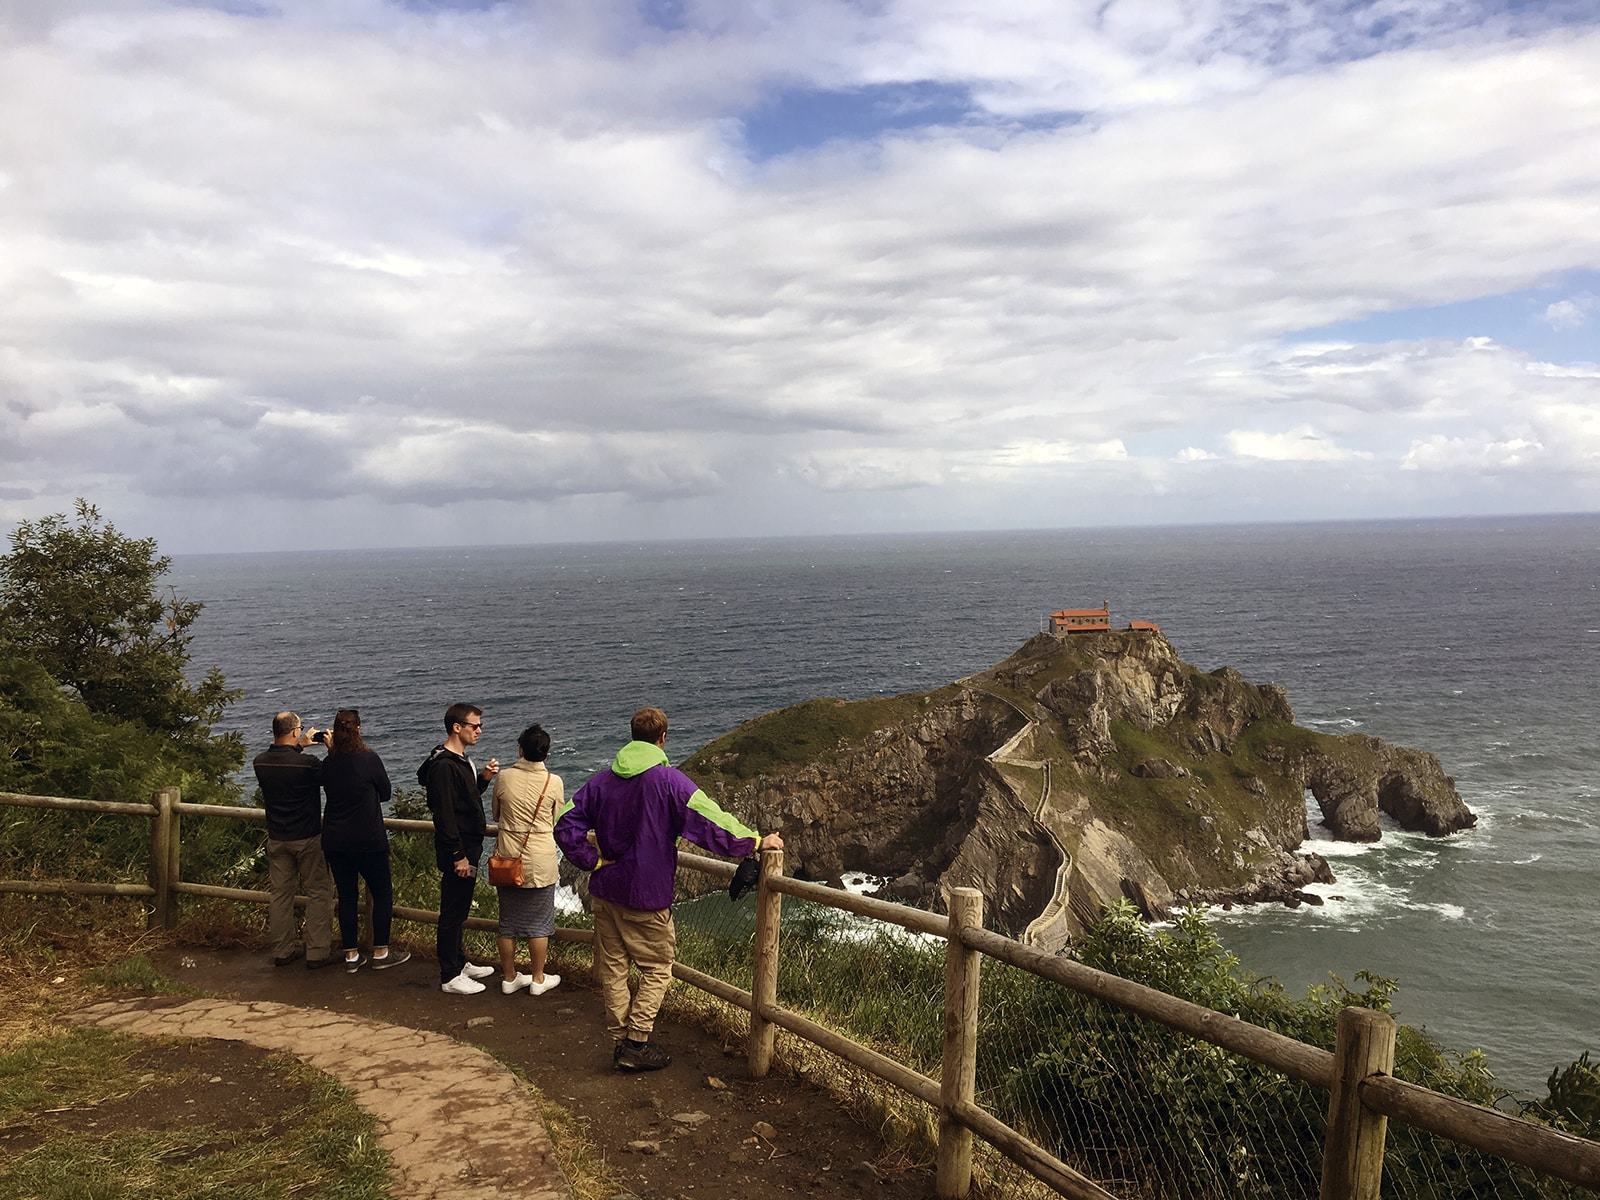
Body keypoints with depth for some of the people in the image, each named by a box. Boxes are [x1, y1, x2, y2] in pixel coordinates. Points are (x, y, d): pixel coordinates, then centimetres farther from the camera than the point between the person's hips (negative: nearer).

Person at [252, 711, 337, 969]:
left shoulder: (260, 762, -5)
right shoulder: (307, 763, -22)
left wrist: (300, 747, 19)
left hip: (276, 839, 5)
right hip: (308, 839, -5)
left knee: (280, 894, 14)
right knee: (319, 893, 5)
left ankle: (283, 950, 23)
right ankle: (317, 952, 7)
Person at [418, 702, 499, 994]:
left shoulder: (460, 760, 11)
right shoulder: (444, 766, -21)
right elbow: (444, 814, -24)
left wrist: (483, 778, 2)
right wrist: (458, 855, -22)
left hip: (468, 847, 10)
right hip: (457, 851, -10)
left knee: (459, 911, 20)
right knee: (452, 912, -1)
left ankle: (459, 963, 32)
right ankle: (450, 977, 8)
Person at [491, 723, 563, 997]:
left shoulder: (504, 777, -7)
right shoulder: (553, 782, -11)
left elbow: (496, 815, 9)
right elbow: (556, 822, 2)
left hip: (507, 859, 2)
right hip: (540, 862, -2)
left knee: (508, 922, 14)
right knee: (539, 923, 11)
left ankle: (509, 977, 24)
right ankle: (538, 979, 19)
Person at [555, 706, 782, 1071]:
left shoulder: (602, 781, 3)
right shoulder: (668, 780, -14)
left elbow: (565, 825, 1)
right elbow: (711, 822, -17)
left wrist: (594, 862, 3)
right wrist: (757, 841, -7)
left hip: (605, 891, 5)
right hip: (646, 897, -5)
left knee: (612, 968, 13)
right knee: (657, 969, 9)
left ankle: (620, 1041, 20)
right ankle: (636, 1046, 6)